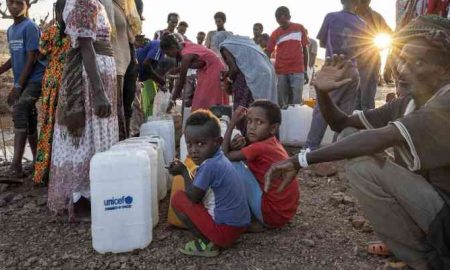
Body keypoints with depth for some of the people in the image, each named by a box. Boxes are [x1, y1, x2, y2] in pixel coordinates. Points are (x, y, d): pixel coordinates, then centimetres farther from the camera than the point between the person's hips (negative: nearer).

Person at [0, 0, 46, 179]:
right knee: (29, 121, 11)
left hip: (35, 80, -9)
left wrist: (17, 86, -17)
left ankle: (16, 163, -28)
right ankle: (37, 160, 22)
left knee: (19, 111, -25)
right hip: (22, 82, 9)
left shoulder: (30, 27, -11)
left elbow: (32, 59, -16)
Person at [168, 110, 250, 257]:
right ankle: (212, 239, 14)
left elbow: (193, 197, -10)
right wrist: (182, 169, 4)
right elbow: (198, 193, 14)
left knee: (178, 198, -4)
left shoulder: (209, 166, -22)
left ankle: (207, 243, -1)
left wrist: (184, 172, 1)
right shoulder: (220, 159, 6)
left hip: (225, 231, -9)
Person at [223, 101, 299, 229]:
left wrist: (232, 122, -10)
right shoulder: (273, 143, 8)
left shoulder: (260, 148, -17)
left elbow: (225, 155, -14)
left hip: (271, 215, -9)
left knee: (233, 165, -9)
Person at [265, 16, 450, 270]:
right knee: (351, 135, 2)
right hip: (428, 200, 9)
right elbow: (341, 123, 6)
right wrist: (322, 92, -14)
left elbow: (376, 139, -36)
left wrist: (301, 160, -31)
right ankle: (417, 238, 9)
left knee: (363, 164, -23)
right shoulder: (407, 104, 3)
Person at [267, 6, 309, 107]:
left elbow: (305, 49, 10)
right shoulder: (275, 33, 5)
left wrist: (305, 70, 7)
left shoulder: (300, 28, 6)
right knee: (281, 102, 2)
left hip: (298, 71, 0)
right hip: (281, 72, 1)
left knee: (296, 102, -4)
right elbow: (268, 52, 4)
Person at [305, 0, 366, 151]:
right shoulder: (362, 24, 9)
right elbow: (361, 50, 18)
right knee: (345, 113, 7)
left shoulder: (331, 17, -3)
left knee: (322, 109, -5)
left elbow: (322, 43, 7)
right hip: (353, 72, 4)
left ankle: (311, 148, -10)